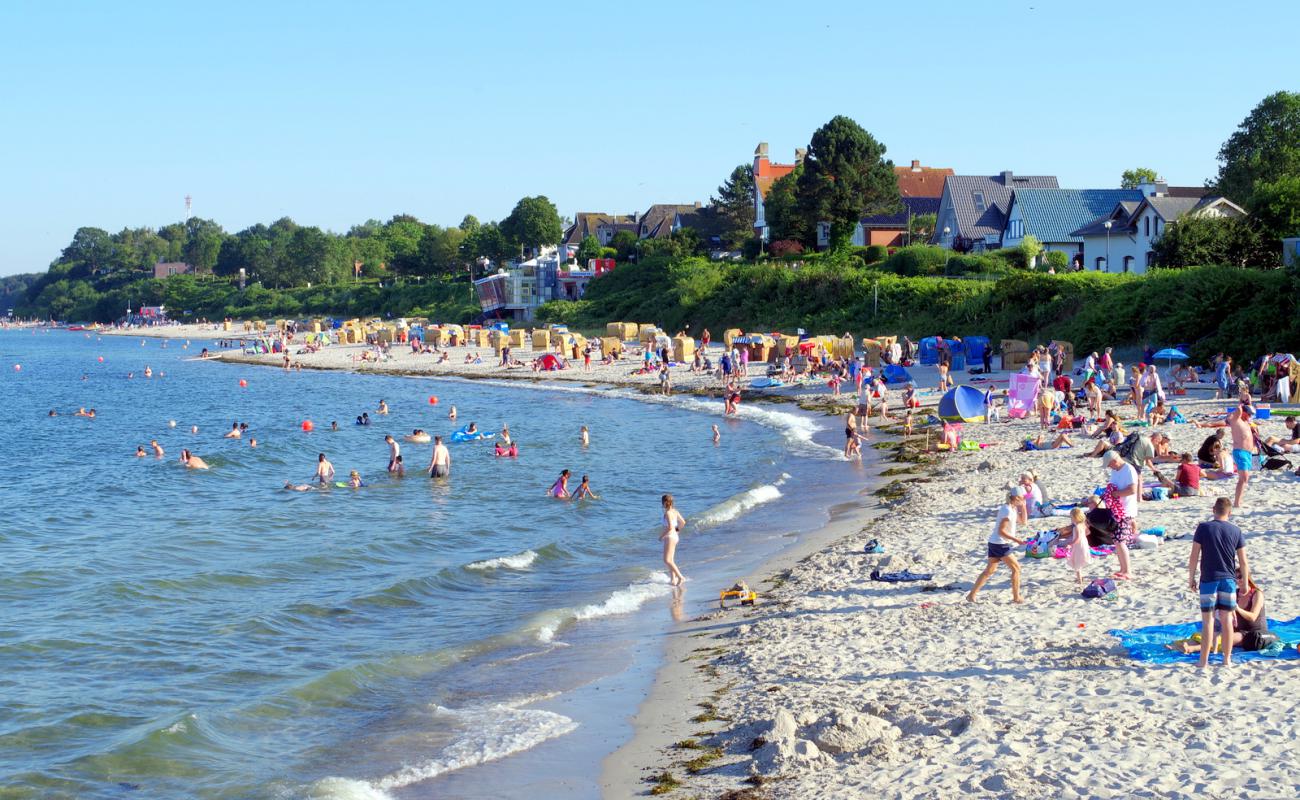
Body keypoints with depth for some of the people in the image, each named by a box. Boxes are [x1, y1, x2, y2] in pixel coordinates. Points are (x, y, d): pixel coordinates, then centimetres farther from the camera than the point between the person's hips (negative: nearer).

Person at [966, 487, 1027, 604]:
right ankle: (1016, 597, 5)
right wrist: (1016, 540, -21)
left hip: (994, 543, 9)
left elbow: (1022, 520, 21)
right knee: (1016, 568, 0)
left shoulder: (1013, 508, 11)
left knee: (989, 571, 10)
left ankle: (971, 595, 9)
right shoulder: (1008, 511, -19)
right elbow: (1001, 531, -21)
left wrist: (1023, 507, 9)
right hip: (1000, 544, -9)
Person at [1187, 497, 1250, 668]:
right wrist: (1245, 582, 13)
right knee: (1226, 619, 9)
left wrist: (1191, 578, 3)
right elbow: (1243, 561, 2)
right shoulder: (1236, 531, 1)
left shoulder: (1203, 528, -6)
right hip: (1229, 580, 2)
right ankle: (1227, 659, 14)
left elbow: (1194, 556, -7)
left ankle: (1204, 661, 2)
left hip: (1208, 580, -2)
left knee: (1208, 620, 1)